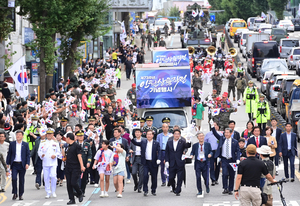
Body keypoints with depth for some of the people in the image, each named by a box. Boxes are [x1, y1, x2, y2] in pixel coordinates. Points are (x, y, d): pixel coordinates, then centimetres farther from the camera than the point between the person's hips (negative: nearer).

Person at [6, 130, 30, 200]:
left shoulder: (25, 144, 4)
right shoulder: (12, 144, 6)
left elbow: (28, 154, 3)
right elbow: (9, 154, 9)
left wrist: (27, 164, -8)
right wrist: (8, 163, 3)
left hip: (22, 165, 0)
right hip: (14, 164, 0)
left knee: (21, 180, 4)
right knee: (14, 178, -13)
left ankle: (21, 195, 12)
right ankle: (15, 193, 0)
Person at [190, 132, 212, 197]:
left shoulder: (207, 144, 4)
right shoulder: (195, 145, 5)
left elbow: (211, 151, 5)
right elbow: (192, 152, 8)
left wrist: (210, 154, -17)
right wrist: (191, 155, -13)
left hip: (205, 163, 0)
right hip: (198, 163, 0)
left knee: (206, 176, 2)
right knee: (198, 177, -3)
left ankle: (207, 187, 34)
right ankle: (199, 191, 8)